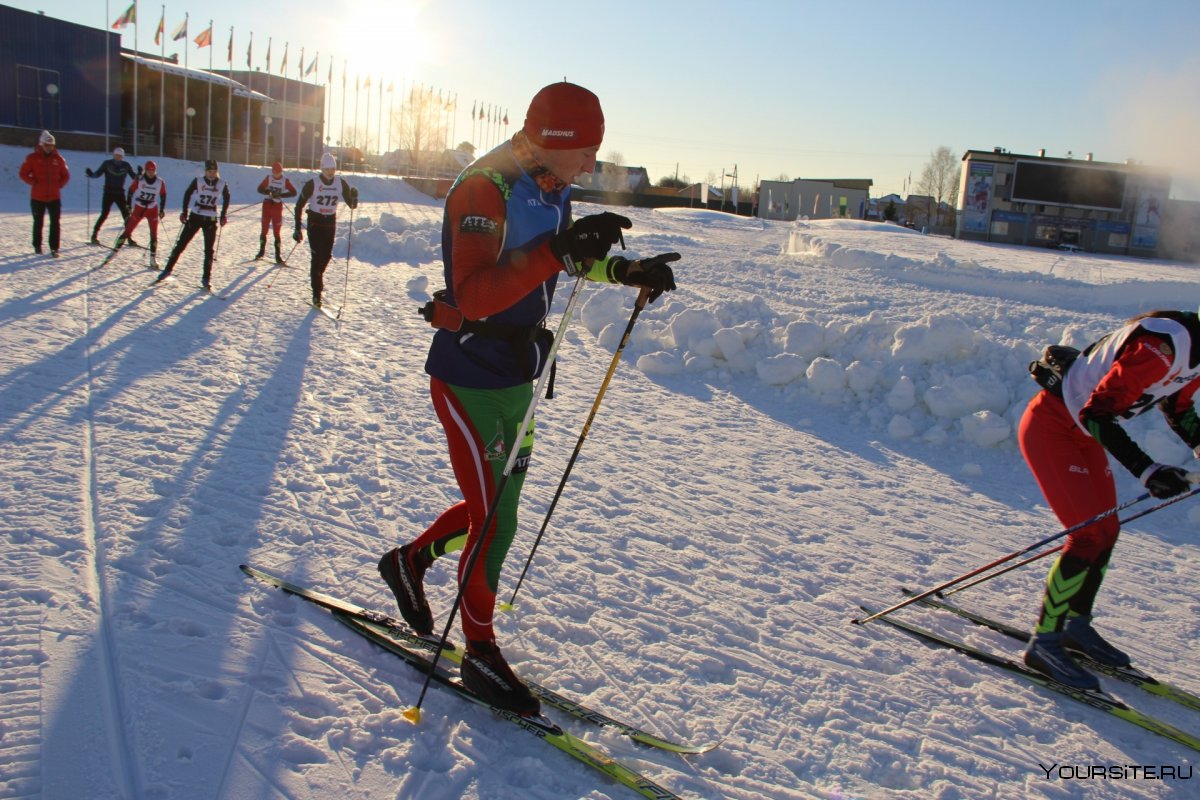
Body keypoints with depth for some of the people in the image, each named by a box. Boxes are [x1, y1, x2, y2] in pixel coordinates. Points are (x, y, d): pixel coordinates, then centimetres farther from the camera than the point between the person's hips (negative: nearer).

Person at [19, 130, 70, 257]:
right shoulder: (32, 158, -2)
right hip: (37, 197, -1)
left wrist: (59, 184, -1)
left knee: (55, 223, -6)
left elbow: (66, 175, 14)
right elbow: (23, 173, 2)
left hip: (54, 197, 1)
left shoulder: (58, 158, 4)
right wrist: (34, 182, -10)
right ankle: (37, 246, 25)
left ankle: (54, 248, -5)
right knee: (38, 222, 11)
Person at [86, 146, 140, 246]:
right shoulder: (107, 163, -2)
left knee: (126, 215, -2)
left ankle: (129, 238, 7)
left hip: (120, 193, 2)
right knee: (104, 214, -7)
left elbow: (134, 177, 6)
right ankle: (94, 236, 4)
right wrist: (90, 174, -19)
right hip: (108, 193, -2)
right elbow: (97, 174, 0)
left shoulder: (126, 165, 3)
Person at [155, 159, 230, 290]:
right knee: (181, 243, 2)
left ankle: (206, 279, 8)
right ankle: (168, 270, 15)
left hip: (211, 220, 1)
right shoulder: (198, 181, -8)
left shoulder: (222, 184, -5)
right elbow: (187, 194, 4)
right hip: (195, 216, 0)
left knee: (209, 250, -1)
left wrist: (223, 216, 8)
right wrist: (185, 212, 1)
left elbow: (226, 199, 12)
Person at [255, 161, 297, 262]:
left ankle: (277, 255, 4)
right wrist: (267, 191, -23)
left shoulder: (285, 180, -5)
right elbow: (260, 189, -2)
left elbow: (293, 192, -8)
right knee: (264, 229, 5)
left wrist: (280, 195, -20)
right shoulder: (268, 178, -1)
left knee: (276, 232, -1)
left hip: (277, 206, -1)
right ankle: (261, 250, 22)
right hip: (267, 204, 1)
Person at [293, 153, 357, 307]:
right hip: (314, 222, -4)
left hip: (330, 223, 4)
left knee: (327, 255, 8)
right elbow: (299, 205, -7)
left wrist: (354, 198, -26)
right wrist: (297, 229, -10)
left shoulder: (341, 183, -4)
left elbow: (351, 205, -2)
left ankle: (316, 276, 42)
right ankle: (317, 294, -6)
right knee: (317, 256, -10)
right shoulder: (312, 183, -14)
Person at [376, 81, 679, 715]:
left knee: (496, 506, 19)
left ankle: (410, 561, 43)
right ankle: (480, 654, 17)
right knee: (495, 521, -1)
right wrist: (558, 250, -48)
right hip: (470, 380, -9)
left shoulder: (551, 191, 4)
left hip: (515, 378, 9)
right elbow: (474, 293, -36)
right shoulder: (483, 191, -22)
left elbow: (570, 259, 23)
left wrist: (627, 271, 8)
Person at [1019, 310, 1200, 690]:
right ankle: (1044, 643, -5)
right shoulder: (1162, 345, -30)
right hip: (1050, 427, -10)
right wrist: (1147, 471, -37)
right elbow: (1098, 413, -32)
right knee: (1091, 535, -13)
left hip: (1084, 433, 10)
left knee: (1107, 531, 12)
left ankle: (1077, 625, 28)